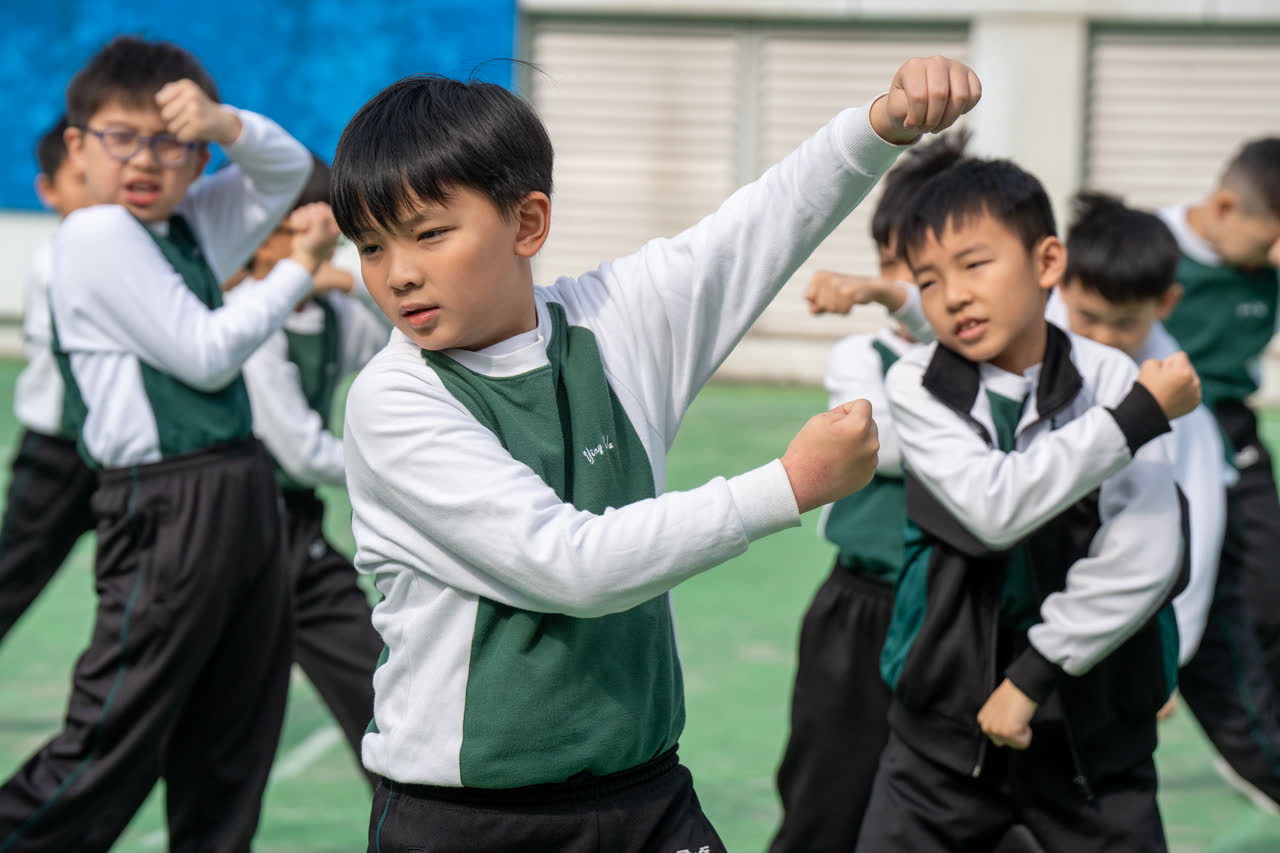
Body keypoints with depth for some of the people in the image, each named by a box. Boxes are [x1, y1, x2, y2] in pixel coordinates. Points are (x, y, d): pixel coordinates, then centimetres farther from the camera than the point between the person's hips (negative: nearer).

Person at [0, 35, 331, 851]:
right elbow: (205, 355, -12)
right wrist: (297, 272, -2)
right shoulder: (98, 235, -9)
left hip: (245, 499, 8)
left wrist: (225, 124, -1)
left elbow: (289, 171, 20)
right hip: (169, 509, -8)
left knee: (231, 758, 12)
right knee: (109, 751, -9)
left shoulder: (191, 227, 12)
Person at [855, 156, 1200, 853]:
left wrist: (1034, 673, -15)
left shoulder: (1109, 378, -7)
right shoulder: (916, 385, -6)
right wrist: (1139, 415, -20)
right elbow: (995, 508, -22)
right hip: (948, 721, 0)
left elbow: (1143, 559, -16)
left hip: (1092, 721, 0)